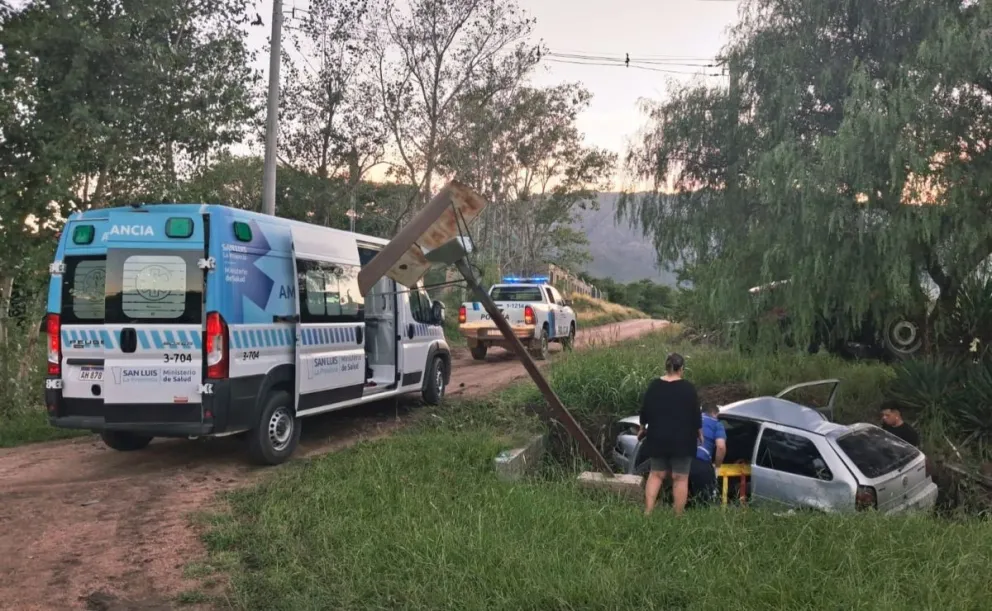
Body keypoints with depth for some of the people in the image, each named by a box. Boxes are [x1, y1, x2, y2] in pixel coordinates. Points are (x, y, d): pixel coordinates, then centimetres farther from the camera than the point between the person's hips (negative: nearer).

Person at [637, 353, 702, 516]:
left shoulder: (654, 385, 0)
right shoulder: (688, 387, -10)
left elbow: (644, 410, 6)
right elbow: (696, 413, -6)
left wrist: (642, 428, 21)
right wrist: (699, 432, 8)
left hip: (658, 437, 4)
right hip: (681, 439, -3)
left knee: (656, 474, 12)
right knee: (680, 478, 3)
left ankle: (647, 512, 5)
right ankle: (678, 516, 6)